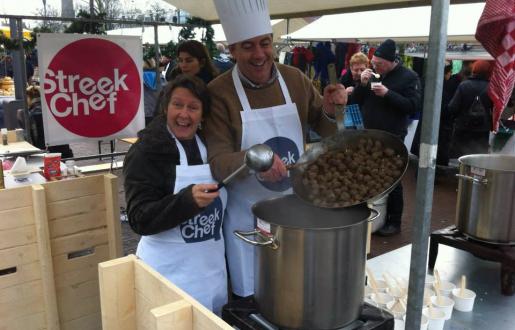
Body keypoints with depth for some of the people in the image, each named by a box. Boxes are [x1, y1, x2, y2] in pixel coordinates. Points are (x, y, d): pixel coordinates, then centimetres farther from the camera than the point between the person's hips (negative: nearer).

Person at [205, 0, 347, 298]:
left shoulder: (296, 79, -3)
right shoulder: (219, 93, -16)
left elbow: (325, 129, 7)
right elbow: (217, 162, -20)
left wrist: (331, 109, -16)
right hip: (248, 214, -3)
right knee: (252, 296, 12)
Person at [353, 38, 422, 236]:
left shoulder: (408, 77, -7)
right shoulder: (373, 73, 9)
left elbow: (414, 106, -16)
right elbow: (356, 100, 9)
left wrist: (388, 94, -23)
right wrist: (363, 84, -10)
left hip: (392, 137, -5)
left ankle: (394, 222, 12)